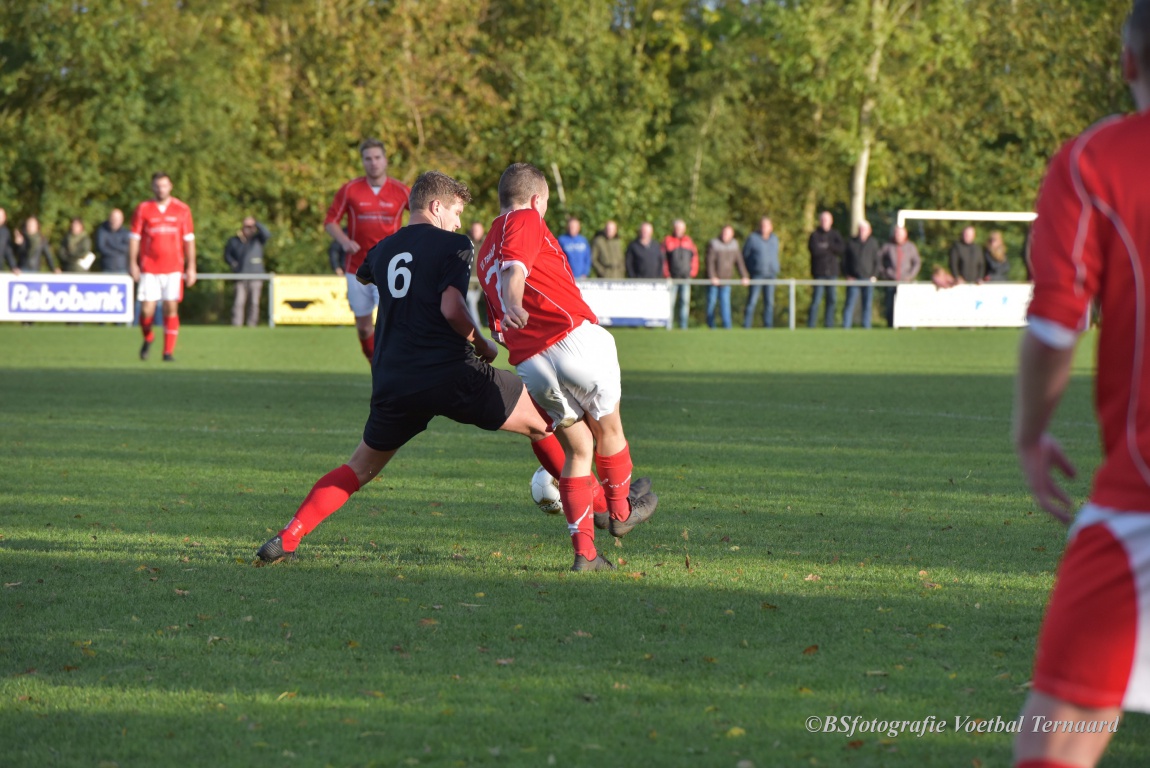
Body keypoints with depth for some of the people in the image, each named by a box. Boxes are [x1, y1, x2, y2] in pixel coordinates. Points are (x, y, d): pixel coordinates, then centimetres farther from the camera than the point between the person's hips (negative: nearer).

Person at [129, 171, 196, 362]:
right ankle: (148, 339, 25)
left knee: (171, 309, -7)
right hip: (149, 269, 0)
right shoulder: (143, 209, 4)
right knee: (147, 309, -5)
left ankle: (169, 351, 0)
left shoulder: (182, 209, 6)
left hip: (173, 268, 0)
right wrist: (132, 263, -3)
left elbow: (189, 239, 8)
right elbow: (135, 238, 5)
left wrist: (191, 267, 3)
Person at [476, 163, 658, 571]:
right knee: (608, 428, 19)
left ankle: (584, 551, 9)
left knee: (578, 449, 16)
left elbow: (498, 322, 27)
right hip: (573, 336, -7)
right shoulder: (526, 221, 1)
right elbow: (515, 265, -21)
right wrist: (513, 300, -37)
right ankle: (621, 510, 37)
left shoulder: (485, 255, 24)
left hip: (529, 364, 7)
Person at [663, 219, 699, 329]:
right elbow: (663, 259, 2)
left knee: (685, 302, 1)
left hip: (686, 277, 3)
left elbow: (694, 257, 16)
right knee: (670, 302, -6)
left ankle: (683, 325, 4)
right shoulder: (668, 241, 4)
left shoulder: (688, 241, 13)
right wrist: (666, 274, -5)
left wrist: (693, 271, 4)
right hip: (672, 278, -3)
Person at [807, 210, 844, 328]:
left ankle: (829, 324, 10)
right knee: (816, 300, -8)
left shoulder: (835, 234, 13)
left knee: (832, 299, 4)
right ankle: (811, 325, -5)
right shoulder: (815, 235, 1)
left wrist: (827, 246, -12)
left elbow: (842, 249, -3)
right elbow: (815, 250, -15)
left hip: (832, 272, 4)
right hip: (819, 273, -4)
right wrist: (831, 249, -5)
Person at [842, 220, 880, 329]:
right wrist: (847, 275, -2)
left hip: (868, 278, 1)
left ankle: (866, 327, 9)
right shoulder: (851, 243, 5)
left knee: (868, 305, 4)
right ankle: (846, 326, -4)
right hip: (853, 279, -1)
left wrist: (874, 276, -2)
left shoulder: (873, 243, 8)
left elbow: (876, 261, 9)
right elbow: (845, 261, 8)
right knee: (850, 304, -5)